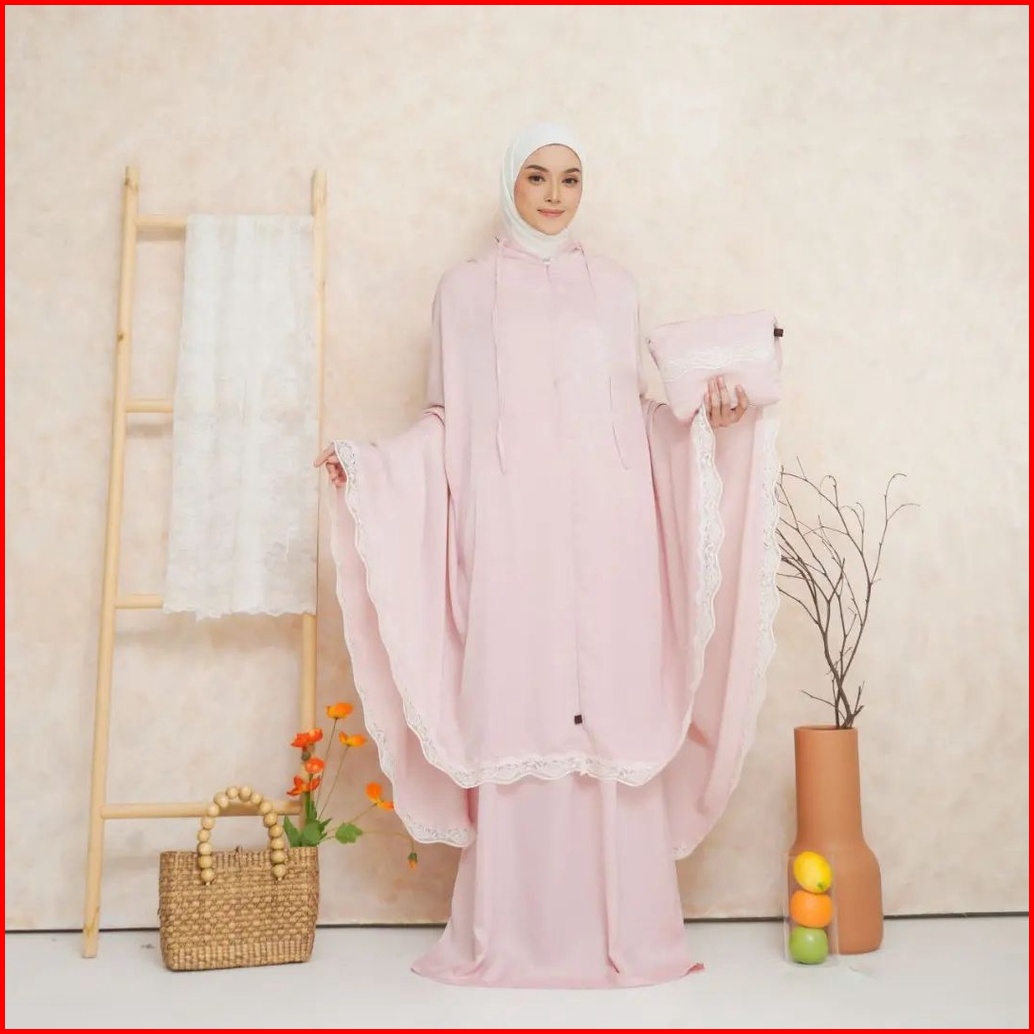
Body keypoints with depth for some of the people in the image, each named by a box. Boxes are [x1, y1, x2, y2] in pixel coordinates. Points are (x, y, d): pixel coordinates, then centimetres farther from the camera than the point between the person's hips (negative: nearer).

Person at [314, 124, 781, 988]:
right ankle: (512, 938, 6)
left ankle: (627, 933, 8)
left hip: (607, 528, 2)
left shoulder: (612, 285, 16)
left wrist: (704, 413, -4)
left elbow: (636, 412, 13)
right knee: (514, 714, -4)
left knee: (615, 713, -1)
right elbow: (450, 420, 9)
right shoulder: (468, 288, 11)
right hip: (512, 529, -1)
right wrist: (367, 462, -4)